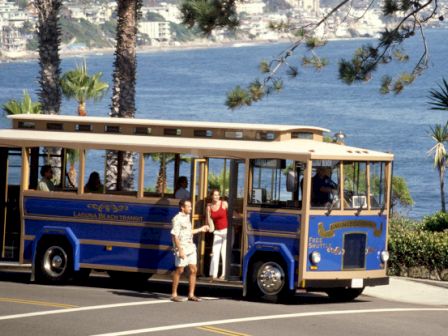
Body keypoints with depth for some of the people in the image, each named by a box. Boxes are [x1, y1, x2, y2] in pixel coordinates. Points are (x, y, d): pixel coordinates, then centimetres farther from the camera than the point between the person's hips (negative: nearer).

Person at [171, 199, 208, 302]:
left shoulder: (187, 217, 14)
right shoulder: (177, 219, -13)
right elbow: (175, 235, -17)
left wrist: (200, 229, 29)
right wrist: (180, 250, -21)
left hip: (191, 247, 8)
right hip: (182, 248, -8)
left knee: (193, 270, 4)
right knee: (179, 270, -2)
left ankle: (191, 294, 9)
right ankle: (174, 294, 6)